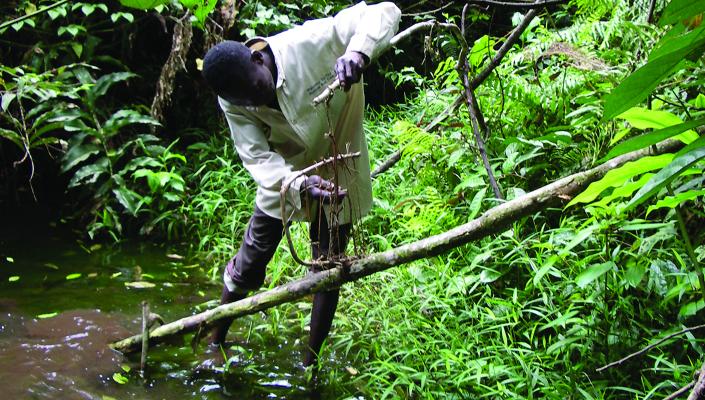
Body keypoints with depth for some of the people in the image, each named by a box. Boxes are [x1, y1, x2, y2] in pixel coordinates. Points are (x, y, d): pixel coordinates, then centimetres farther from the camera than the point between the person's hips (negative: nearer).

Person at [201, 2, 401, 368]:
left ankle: (310, 362, 20)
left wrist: (357, 52, -53)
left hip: (337, 175, -2)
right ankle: (216, 341, 25)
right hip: (283, 176, 2)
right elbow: (258, 158, -25)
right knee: (249, 261, 5)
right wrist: (300, 185, -46)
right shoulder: (233, 101, -20)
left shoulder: (309, 45, -31)